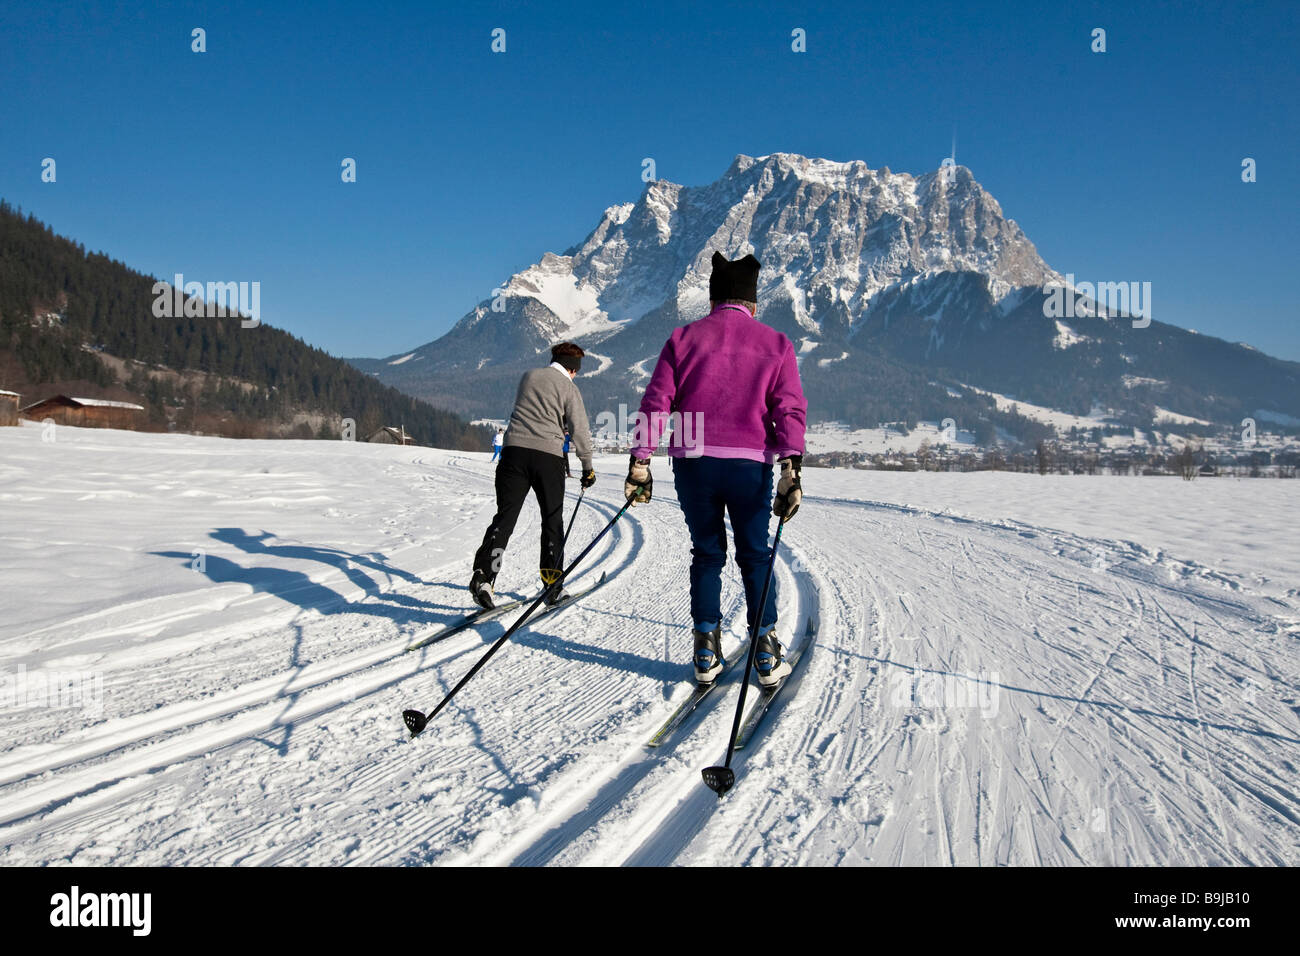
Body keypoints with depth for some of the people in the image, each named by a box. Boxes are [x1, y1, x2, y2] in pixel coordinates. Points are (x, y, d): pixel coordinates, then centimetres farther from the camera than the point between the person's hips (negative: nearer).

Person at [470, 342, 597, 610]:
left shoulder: (528, 376, 15)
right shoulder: (569, 388, 2)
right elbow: (579, 431, -2)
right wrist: (587, 467, 9)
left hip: (514, 450, 3)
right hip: (548, 456, -3)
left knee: (505, 517, 1)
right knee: (553, 521, 10)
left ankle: (483, 575, -15)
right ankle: (552, 584, 11)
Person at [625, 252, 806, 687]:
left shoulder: (684, 337, 8)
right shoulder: (775, 343, 7)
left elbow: (655, 402, 0)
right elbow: (789, 410, -4)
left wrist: (640, 463, 0)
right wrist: (791, 472, -9)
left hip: (693, 463, 1)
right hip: (750, 465, 0)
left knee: (707, 554, 15)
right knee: (755, 557, 13)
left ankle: (707, 653, 14)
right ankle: (767, 654, 14)